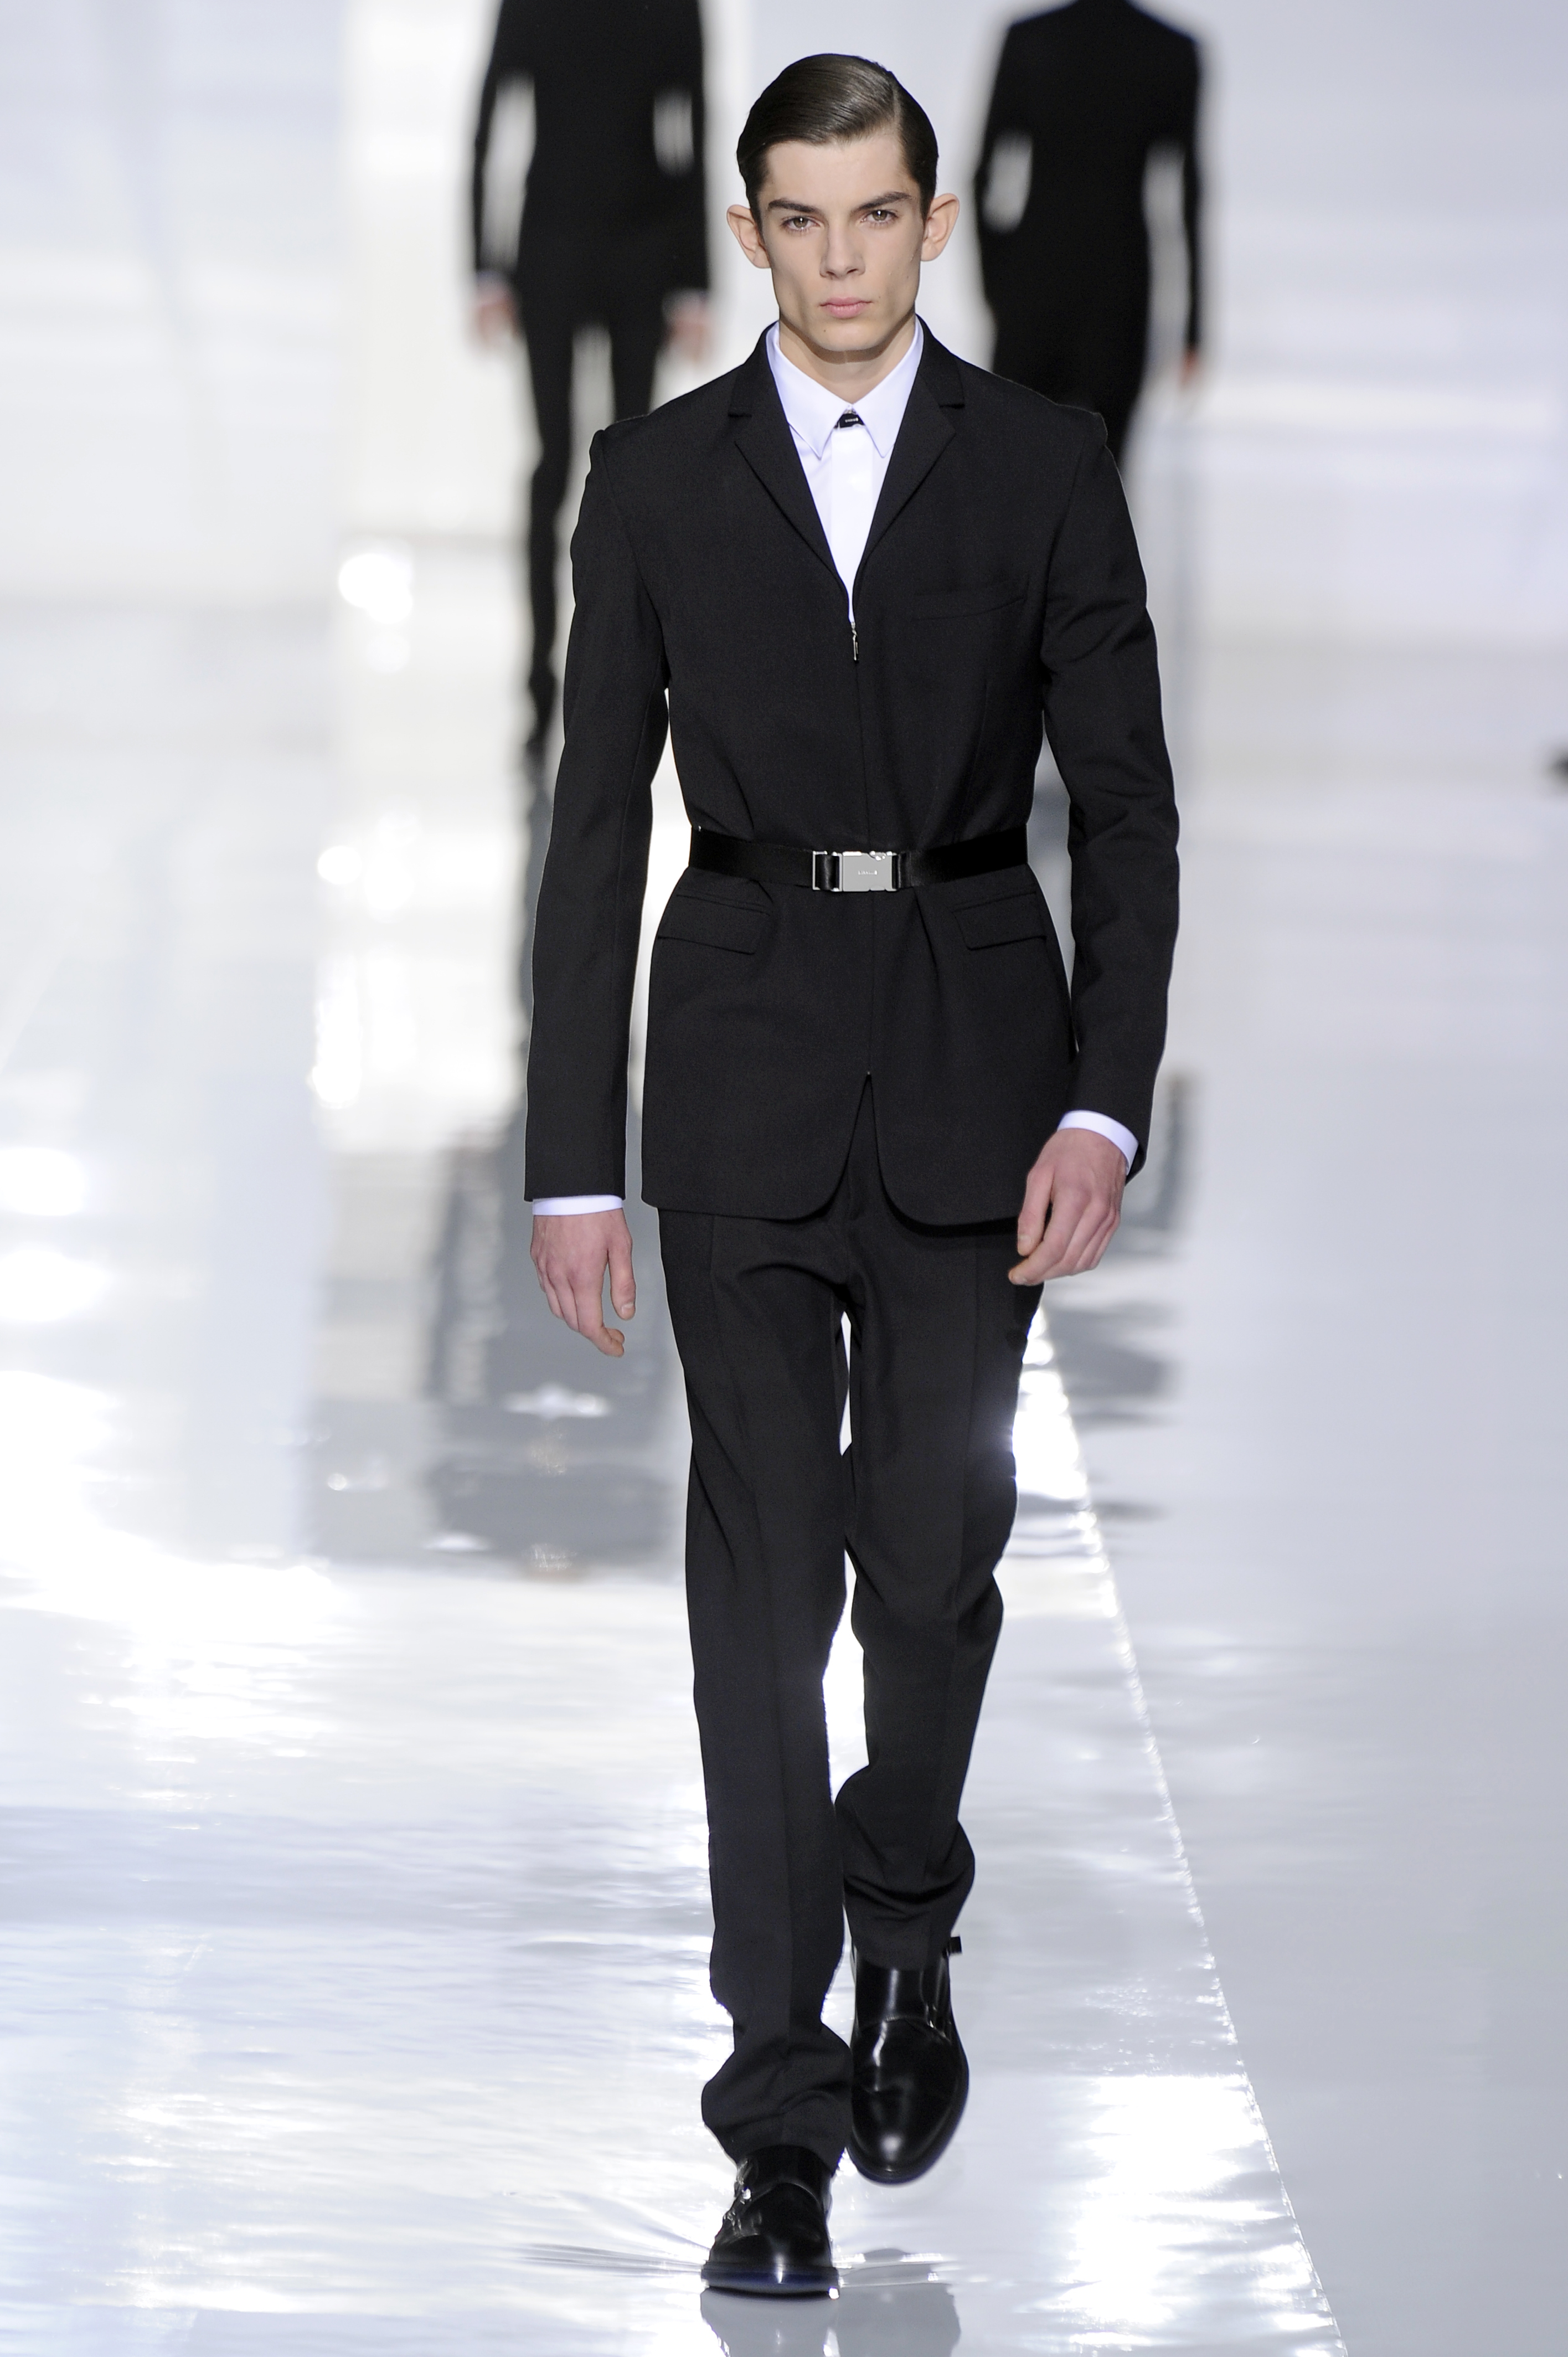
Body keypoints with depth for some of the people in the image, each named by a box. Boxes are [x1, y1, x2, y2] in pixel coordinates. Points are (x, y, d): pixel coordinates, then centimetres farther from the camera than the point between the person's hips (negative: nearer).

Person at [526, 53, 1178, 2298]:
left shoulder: (1045, 467, 2)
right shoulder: (656, 477, 3)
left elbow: (1127, 805, 2)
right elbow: (596, 826, 4)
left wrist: (1106, 1105, -9)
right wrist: (573, 1161, -1)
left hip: (973, 1066, 0)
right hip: (746, 1071, 0)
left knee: (937, 1546, 2)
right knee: (764, 1581, -4)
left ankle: (906, 1935, 33)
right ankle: (785, 2119, -2)